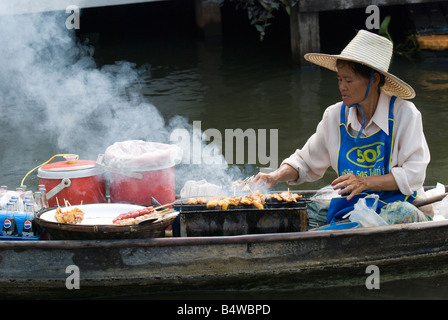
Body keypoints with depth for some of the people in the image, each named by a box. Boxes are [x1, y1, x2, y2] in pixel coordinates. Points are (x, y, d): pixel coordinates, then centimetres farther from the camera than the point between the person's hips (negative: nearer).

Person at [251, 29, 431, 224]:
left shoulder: (404, 114, -6)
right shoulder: (335, 117, 6)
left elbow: (414, 175, -10)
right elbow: (306, 162, 18)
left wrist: (367, 182, -21)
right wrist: (276, 177, -2)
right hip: (347, 207, 3)